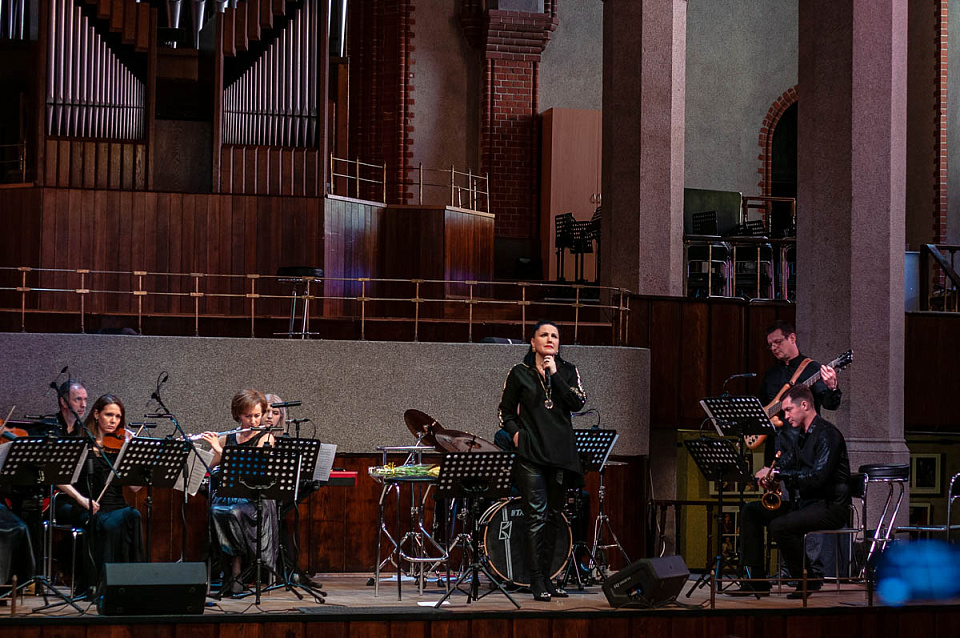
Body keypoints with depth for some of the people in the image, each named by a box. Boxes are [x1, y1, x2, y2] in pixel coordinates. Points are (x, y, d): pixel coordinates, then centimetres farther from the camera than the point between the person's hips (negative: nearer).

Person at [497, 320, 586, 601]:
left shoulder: (568, 371, 10)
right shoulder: (519, 373, 6)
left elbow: (578, 403, -5)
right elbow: (505, 410, 13)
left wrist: (554, 375, -10)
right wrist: (515, 433, -4)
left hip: (560, 452, 3)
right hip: (530, 452, -3)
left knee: (553, 516, 8)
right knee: (536, 515, -11)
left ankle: (546, 577, 16)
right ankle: (537, 581, -12)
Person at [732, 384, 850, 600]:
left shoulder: (827, 434, -16)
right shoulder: (803, 435, 14)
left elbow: (817, 477, -26)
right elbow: (791, 459, 28)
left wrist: (778, 474, -23)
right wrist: (771, 471, 5)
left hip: (830, 506, -10)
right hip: (805, 502, 10)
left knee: (780, 526, -31)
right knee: (750, 512, 4)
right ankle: (756, 581, 1)